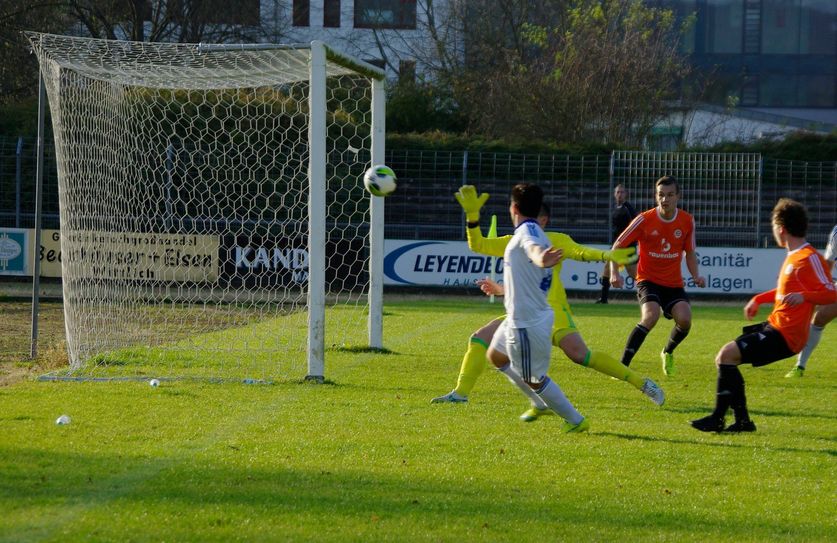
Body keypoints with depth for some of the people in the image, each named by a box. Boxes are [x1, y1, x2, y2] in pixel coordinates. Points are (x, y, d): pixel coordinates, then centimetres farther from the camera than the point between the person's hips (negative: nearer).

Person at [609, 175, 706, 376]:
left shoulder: (687, 221, -2)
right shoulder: (644, 219, -11)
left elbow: (689, 252, 12)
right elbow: (617, 246, -5)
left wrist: (695, 275, -5)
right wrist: (614, 273, -18)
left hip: (674, 283, 3)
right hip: (648, 280, -3)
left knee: (684, 319, -20)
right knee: (651, 316, -30)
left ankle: (668, 352, 16)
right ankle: (622, 366, -22)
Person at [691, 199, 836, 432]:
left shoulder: (809, 258, -15)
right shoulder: (793, 256, 15)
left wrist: (804, 297, -37)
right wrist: (759, 299, 26)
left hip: (785, 335, -10)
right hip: (774, 325, 10)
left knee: (727, 354, -17)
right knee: (724, 357, 11)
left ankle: (718, 419, -14)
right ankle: (742, 420, 9)